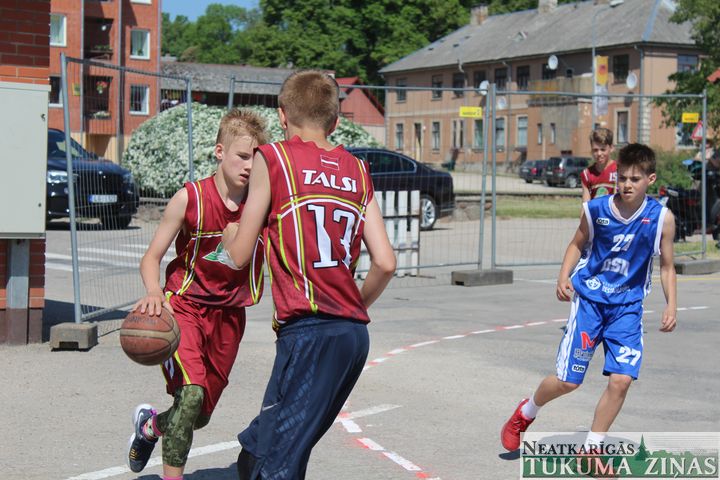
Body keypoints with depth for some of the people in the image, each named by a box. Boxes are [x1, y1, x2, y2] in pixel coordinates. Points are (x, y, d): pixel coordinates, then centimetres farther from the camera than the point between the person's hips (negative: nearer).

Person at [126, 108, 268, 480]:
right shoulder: (190, 198, -12)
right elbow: (151, 258, -8)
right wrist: (154, 293, -26)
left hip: (229, 315, 4)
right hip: (185, 306, -4)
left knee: (201, 414, 13)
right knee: (191, 393, -26)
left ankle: (149, 424, 45)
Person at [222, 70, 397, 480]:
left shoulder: (273, 158, -1)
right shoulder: (358, 171, 14)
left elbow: (239, 254, 2)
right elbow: (386, 263, 7)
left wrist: (230, 233, 25)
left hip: (308, 331, -7)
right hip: (355, 333, 7)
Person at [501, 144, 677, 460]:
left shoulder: (661, 218, -7)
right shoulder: (596, 209, -8)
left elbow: (667, 267, 4)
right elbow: (578, 244, 9)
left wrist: (671, 305, -7)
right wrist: (564, 277, -6)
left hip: (627, 306, 1)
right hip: (588, 299, -1)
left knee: (621, 379, -11)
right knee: (567, 380, -1)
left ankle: (591, 448, 9)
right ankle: (526, 413, 30)